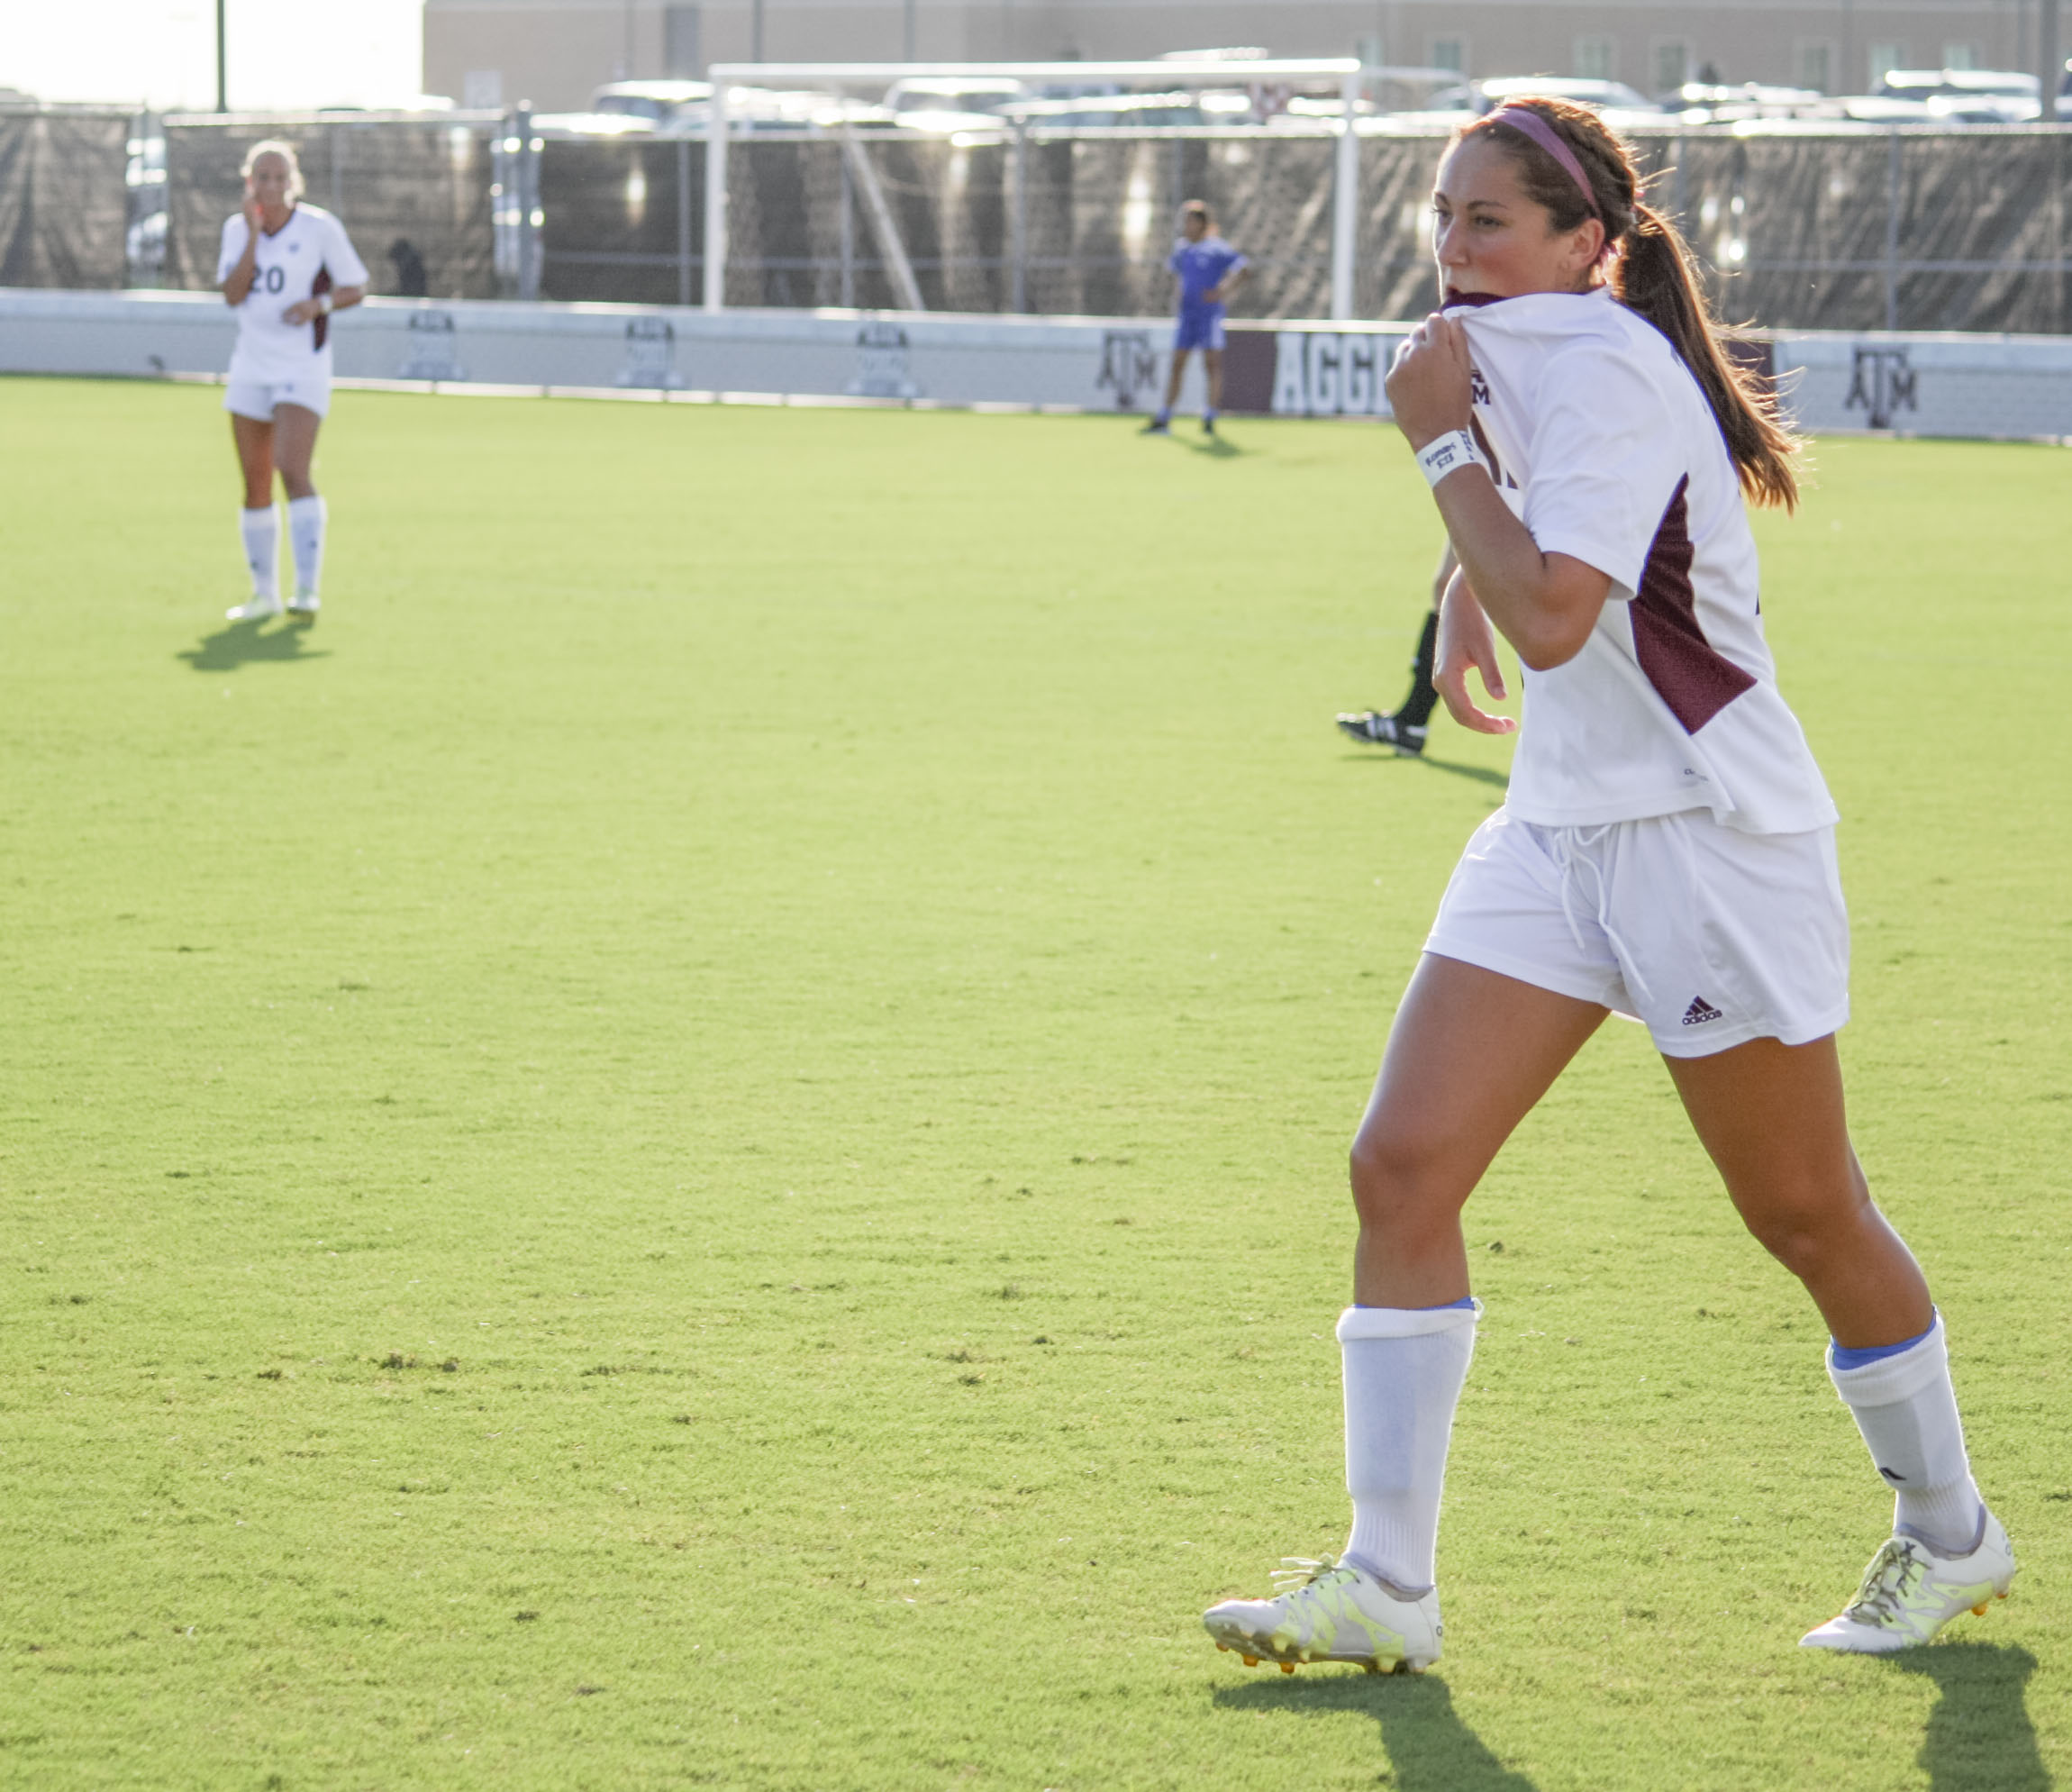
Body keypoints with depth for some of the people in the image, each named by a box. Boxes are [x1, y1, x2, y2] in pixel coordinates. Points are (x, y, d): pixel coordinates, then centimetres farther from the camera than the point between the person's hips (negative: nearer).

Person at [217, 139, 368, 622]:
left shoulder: (321, 228, -7)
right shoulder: (237, 229, 5)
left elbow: (356, 287, 0)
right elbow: (232, 295, -7)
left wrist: (320, 303, -19)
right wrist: (254, 234, -14)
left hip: (303, 369, -5)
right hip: (251, 367, 5)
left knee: (293, 471, -21)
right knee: (255, 486, 8)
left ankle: (308, 590, -23)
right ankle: (264, 593, 20)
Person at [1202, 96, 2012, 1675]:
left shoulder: (1608, 371, -19)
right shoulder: (1515, 354, 7)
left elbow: (1553, 616, -31)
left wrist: (1443, 441, -22)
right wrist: (1468, 592, 17)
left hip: (1714, 841, -8)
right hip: (1560, 832, 8)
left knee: (1806, 1213, 5)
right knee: (1403, 1167, -5)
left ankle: (1950, 1536, 26)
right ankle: (1387, 1585, -4)